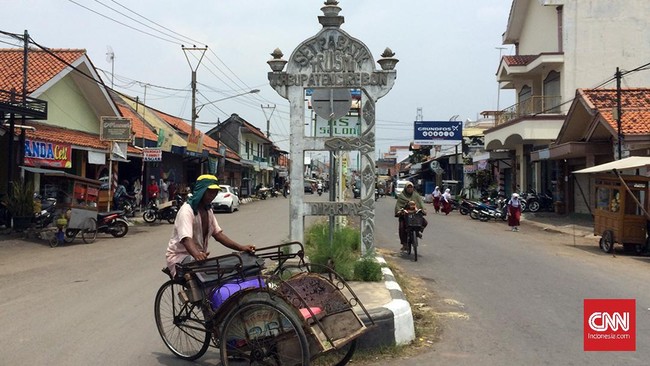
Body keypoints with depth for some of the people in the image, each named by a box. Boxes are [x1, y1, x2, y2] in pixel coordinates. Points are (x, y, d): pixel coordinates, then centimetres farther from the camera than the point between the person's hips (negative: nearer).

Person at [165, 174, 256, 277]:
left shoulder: (208, 211, 9)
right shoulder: (186, 210, -18)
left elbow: (218, 234, 1)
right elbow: (186, 239, -33)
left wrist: (241, 248, -13)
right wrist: (197, 254, -55)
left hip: (200, 256, 8)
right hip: (180, 257, -8)